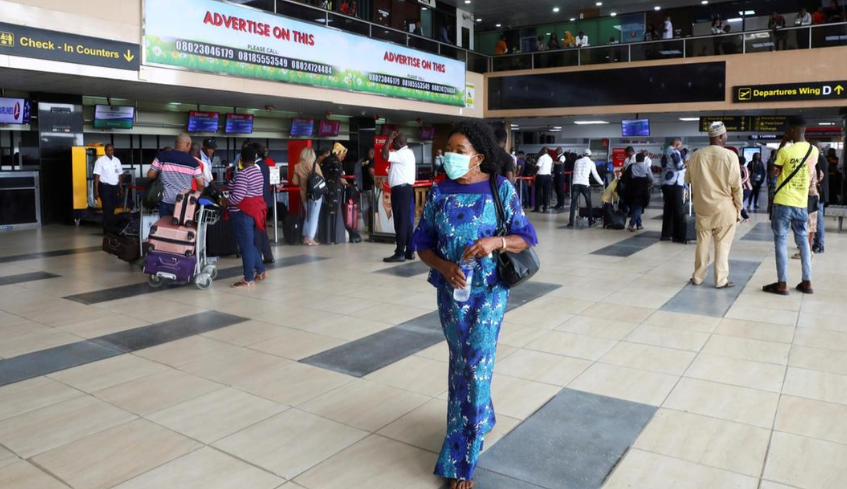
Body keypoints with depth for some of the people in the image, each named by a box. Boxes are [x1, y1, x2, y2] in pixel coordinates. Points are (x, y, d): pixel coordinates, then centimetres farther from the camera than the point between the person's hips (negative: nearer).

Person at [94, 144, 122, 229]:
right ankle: (107, 228, -3)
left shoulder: (117, 161, 11)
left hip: (115, 187, 5)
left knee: (112, 208, 10)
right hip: (105, 187, -5)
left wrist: (120, 188, 12)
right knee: (107, 209, -7)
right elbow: (97, 176, -7)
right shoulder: (100, 160, -5)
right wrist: (96, 190, -11)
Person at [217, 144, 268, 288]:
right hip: (256, 210, 9)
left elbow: (237, 197, -21)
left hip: (243, 213, -9)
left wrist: (224, 202, -3)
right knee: (250, 244, 19)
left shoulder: (242, 174, -16)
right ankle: (261, 271, 22)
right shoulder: (258, 171, 12)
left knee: (246, 246, -2)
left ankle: (248, 279, 5)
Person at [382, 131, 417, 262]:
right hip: (405, 188, 10)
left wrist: (389, 139, -15)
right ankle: (409, 251, 13)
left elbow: (385, 156, -25)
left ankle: (400, 253, -7)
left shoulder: (403, 154, -15)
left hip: (401, 189, -10)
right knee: (407, 221, 10)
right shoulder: (407, 152, 19)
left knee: (401, 221, -9)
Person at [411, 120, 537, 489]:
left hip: (489, 291, -2)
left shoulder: (501, 189, -7)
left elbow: (525, 238, -4)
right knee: (460, 361, 13)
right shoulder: (439, 193, -1)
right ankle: (478, 420, 41)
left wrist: (496, 241, -24)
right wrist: (444, 266, -17)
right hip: (451, 291, 3)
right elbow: (423, 244, 2)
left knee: (476, 365, -4)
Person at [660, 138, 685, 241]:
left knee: (668, 208, 9)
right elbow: (679, 166, -15)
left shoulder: (665, 153, 21)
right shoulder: (674, 152, -6)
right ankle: (678, 234, -4)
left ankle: (666, 233, 9)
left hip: (666, 183, 9)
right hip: (674, 184, -9)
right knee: (677, 209, -5)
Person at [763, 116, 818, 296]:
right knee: (803, 241, 13)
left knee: (781, 241, 0)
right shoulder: (814, 150, 3)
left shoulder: (785, 151, -13)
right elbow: (810, 176, 15)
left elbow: (774, 173, 1)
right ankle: (807, 282, 16)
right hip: (802, 203, 5)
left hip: (783, 202, -5)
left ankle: (782, 283, 1)